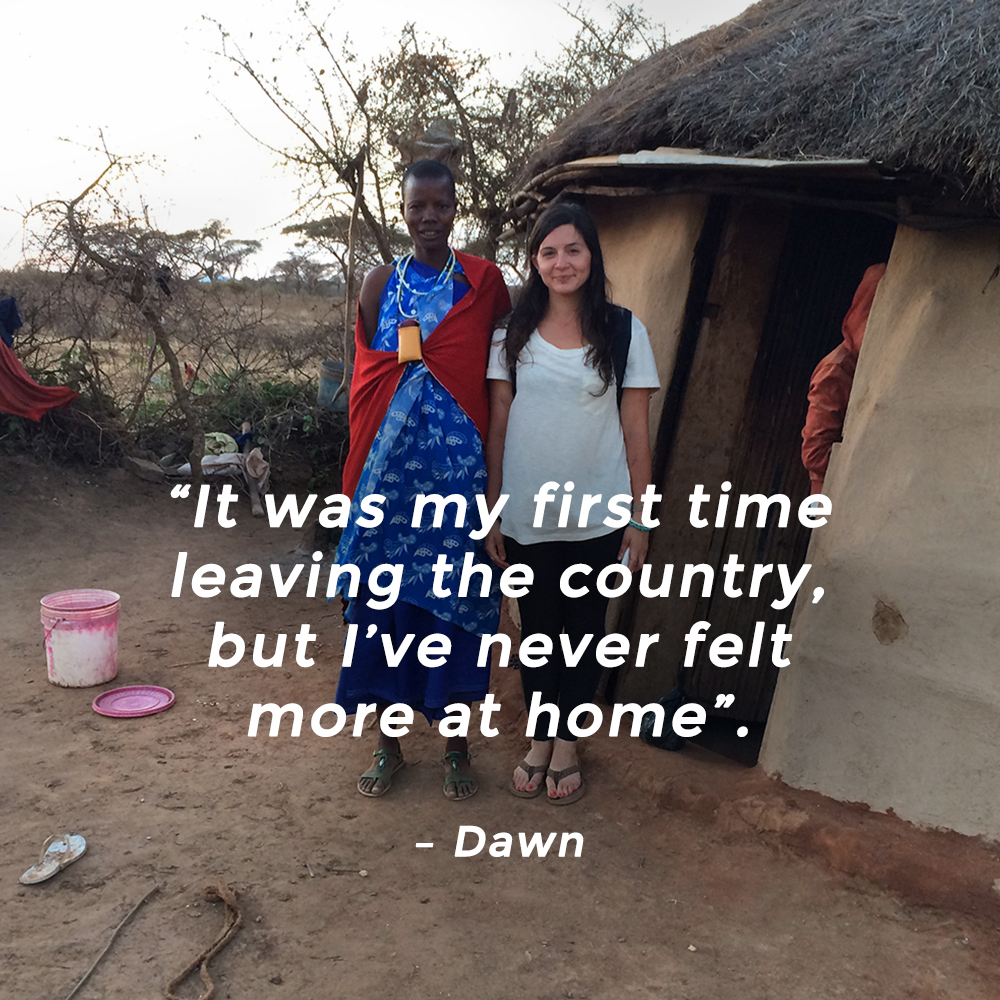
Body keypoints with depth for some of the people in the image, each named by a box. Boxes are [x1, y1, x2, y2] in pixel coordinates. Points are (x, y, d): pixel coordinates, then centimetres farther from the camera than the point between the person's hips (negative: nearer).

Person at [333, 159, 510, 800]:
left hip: (457, 467, -1)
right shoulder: (381, 283, 9)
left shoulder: (484, 282, 4)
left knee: (454, 599, 4)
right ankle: (389, 742, 22)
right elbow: (369, 374, 9)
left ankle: (456, 744, 20)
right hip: (390, 468, 2)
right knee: (384, 597, 5)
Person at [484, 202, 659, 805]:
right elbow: (498, 427, 5)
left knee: (583, 631, 10)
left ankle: (568, 743, 28)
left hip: (597, 521, -1)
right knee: (537, 631, 12)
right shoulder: (513, 333, 3)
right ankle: (540, 740, 30)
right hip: (526, 518, 1)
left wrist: (640, 518, -2)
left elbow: (636, 432, 0)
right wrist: (492, 512, 2)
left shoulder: (623, 331, -1)